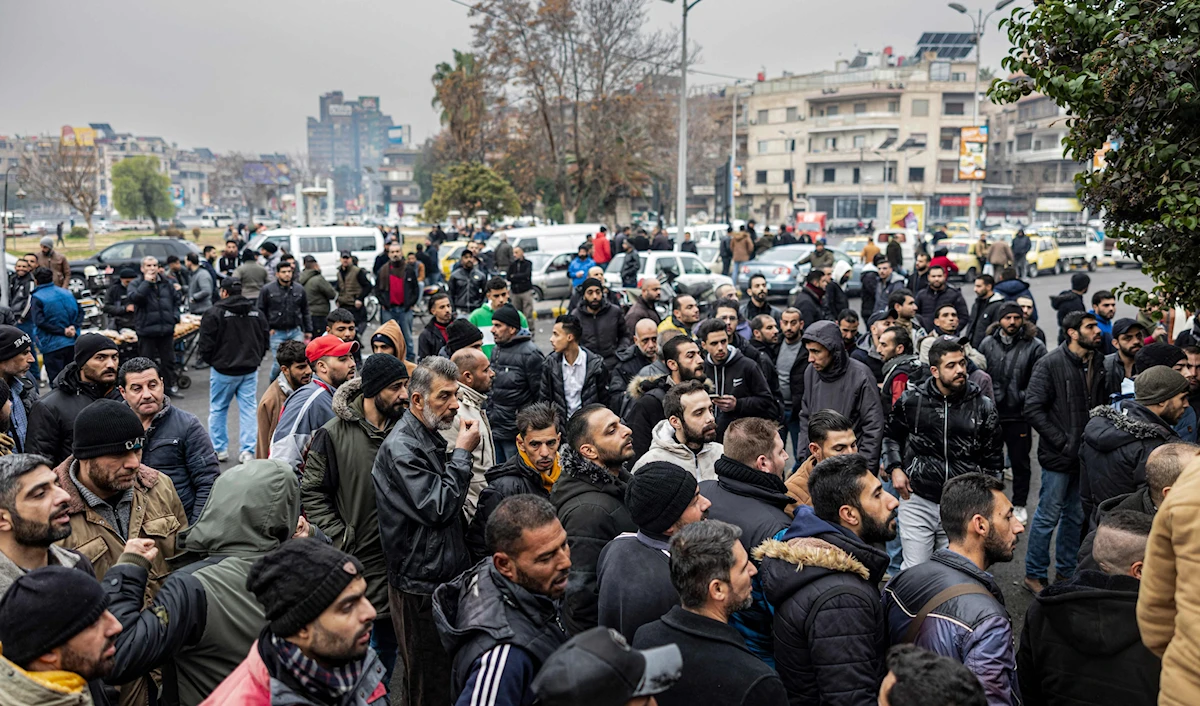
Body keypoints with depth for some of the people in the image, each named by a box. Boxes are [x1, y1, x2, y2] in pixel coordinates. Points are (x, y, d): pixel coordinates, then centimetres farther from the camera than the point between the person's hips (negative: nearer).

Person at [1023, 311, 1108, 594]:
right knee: (1048, 516, 1)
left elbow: (1102, 407, 14)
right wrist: (1062, 442, -17)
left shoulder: (1097, 364, 6)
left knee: (1076, 517, 15)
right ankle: (1034, 574, 14)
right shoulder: (1050, 364, -11)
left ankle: (1067, 571, 29)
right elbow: (1033, 409, -15)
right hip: (1059, 456, -6)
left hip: (1087, 455, 6)